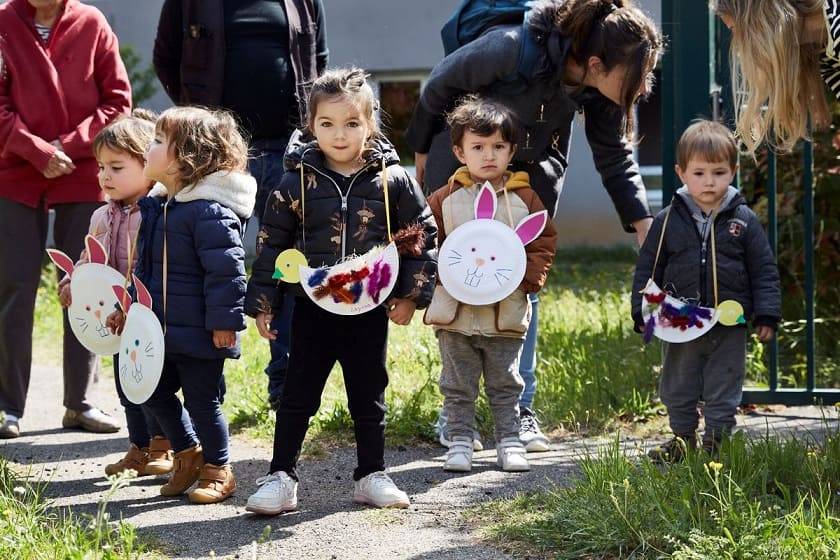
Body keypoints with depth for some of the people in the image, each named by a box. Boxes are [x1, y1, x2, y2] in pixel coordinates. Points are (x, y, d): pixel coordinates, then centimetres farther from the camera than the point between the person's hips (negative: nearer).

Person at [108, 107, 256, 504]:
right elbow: (146, 267, 20)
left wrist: (224, 320, -23)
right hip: (162, 329, 9)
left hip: (199, 334, -9)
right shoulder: (155, 206, 9)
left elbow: (226, 270, -23)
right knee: (155, 393, 16)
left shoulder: (210, 212, -20)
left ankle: (218, 470, 20)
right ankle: (187, 453, 34)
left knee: (202, 400, 3)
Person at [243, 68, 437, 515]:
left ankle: (372, 476, 24)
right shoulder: (297, 183, -4)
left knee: (369, 399, 12)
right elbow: (273, 244, 1)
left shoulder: (392, 180, -3)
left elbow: (421, 235, 4)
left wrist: (411, 294, 1)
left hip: (370, 313, 1)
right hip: (312, 312, -1)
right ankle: (280, 478, 11)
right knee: (297, 398, 4)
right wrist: (262, 304, -1)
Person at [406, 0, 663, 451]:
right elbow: (440, 85, -19)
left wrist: (644, 224, -17)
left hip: (532, 175, 4)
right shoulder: (512, 49, -37)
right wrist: (422, 150, -3)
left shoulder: (601, 89, -20)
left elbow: (615, 158, -5)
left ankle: (520, 411, 9)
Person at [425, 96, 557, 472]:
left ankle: (509, 442, 18)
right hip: (455, 313, 0)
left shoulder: (524, 198, 0)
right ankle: (460, 442, 16)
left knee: (505, 385, 10)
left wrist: (527, 277, -9)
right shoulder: (444, 200, -1)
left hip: (507, 312, 0)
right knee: (458, 387, 8)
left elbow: (545, 243, 4)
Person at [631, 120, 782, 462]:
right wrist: (643, 314, 0)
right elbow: (648, 269, 4)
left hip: (729, 328, -1)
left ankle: (716, 442, 16)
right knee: (678, 389, 13)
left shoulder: (743, 220, -3)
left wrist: (766, 315, -3)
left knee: (723, 392, 6)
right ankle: (682, 438, 28)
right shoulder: (668, 221, -2)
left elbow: (764, 270, 1)